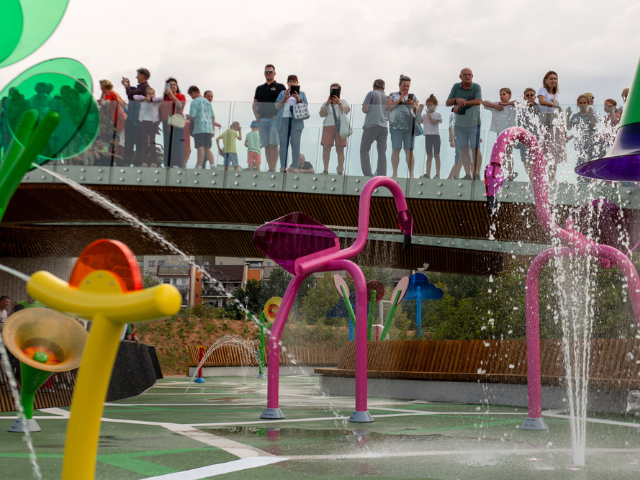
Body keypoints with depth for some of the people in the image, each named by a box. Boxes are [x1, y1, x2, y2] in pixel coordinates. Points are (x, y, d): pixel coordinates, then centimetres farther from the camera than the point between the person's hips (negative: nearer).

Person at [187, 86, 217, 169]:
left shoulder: (195, 102, -3)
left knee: (200, 148, -9)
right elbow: (213, 117, 18)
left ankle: (199, 167, -10)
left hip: (199, 128, -6)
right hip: (208, 128, 6)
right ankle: (213, 166, -6)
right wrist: (213, 129, 20)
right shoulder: (208, 102, 19)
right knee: (207, 149, 7)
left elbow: (191, 116, -12)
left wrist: (189, 118, 9)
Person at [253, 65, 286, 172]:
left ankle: (273, 168, -14)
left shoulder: (280, 87, 7)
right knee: (266, 145, 3)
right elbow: (255, 103, 21)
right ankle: (269, 168, 6)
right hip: (261, 119, 4)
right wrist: (255, 115, 4)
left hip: (274, 119, -4)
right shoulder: (259, 88, 19)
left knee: (273, 144, -13)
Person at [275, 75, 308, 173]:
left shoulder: (301, 94, 17)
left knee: (295, 143, -7)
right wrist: (285, 98, -4)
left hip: (296, 120, -1)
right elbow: (277, 107, 10)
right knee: (283, 143, -3)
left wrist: (298, 99, -8)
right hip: (283, 119, 1)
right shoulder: (282, 93, 19)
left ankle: (295, 167, -8)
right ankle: (283, 166, -3)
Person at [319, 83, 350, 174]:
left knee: (340, 150, -5)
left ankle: (340, 171, -5)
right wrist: (328, 103, -5)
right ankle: (325, 170, -7)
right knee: (326, 148, -10)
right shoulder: (326, 103, 17)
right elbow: (322, 114, 3)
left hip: (340, 127, -1)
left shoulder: (343, 102, 14)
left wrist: (339, 103, -12)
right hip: (328, 126, 1)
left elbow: (345, 112, -3)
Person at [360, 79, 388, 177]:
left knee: (364, 150, 4)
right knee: (382, 153, 5)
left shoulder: (371, 94, 1)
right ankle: (382, 175, 0)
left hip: (371, 125, -4)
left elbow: (365, 109, -8)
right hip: (384, 127, 4)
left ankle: (367, 174, -6)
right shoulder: (387, 97, 15)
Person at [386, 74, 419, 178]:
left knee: (409, 150, -2)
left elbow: (418, 110, 13)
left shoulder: (413, 97, 17)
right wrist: (399, 101, -10)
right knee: (395, 149, -2)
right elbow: (387, 107, -1)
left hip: (410, 127, 1)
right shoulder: (393, 95, 12)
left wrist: (413, 105, -7)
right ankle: (395, 174, 2)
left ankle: (411, 174, -1)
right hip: (396, 126, -1)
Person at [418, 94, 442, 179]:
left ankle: (437, 174, -3)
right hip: (427, 136, 4)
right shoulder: (425, 115, 12)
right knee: (429, 156, 5)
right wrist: (419, 112, -6)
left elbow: (433, 122, -16)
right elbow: (419, 121, -3)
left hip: (435, 135, -4)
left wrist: (428, 113, -20)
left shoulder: (437, 115, -1)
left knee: (436, 155, -3)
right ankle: (428, 174, 4)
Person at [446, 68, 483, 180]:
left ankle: (477, 174, -2)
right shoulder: (456, 87, 5)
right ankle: (468, 174, 6)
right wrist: (456, 100, -20)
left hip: (474, 124, -3)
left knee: (475, 149, -5)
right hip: (460, 125, 3)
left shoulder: (476, 87, -6)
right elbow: (448, 103, 2)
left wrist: (461, 104, -23)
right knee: (464, 149, 3)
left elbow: (478, 101, -21)